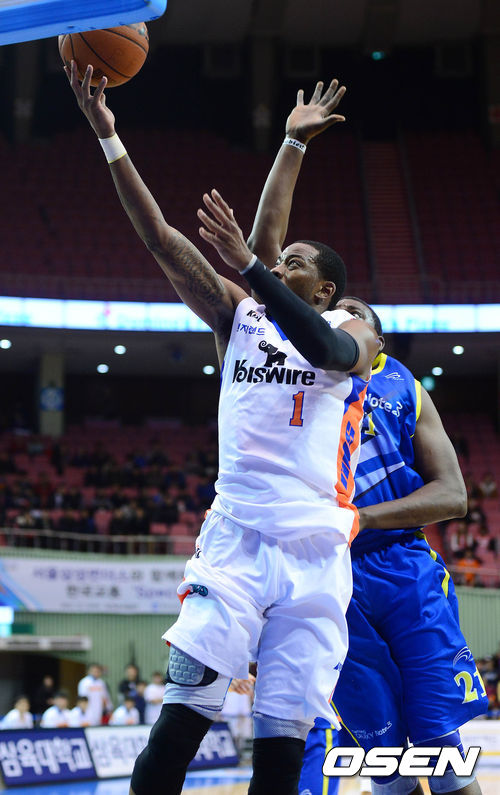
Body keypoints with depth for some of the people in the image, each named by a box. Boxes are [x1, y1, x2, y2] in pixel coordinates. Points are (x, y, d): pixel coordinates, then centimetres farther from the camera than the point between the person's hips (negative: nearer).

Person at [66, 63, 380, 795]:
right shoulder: (239, 316, 15)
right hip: (235, 539, 1)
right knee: (184, 714, -13)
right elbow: (160, 238, 6)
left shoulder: (355, 330, 8)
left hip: (316, 553, -1)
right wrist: (107, 133, -2)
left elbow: (331, 350, -18)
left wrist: (248, 264, -26)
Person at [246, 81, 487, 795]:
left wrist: (360, 518, -10)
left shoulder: (404, 388, 15)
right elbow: (265, 246, 5)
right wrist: (293, 146, 3)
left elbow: (452, 495, 4)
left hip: (406, 570, 1)